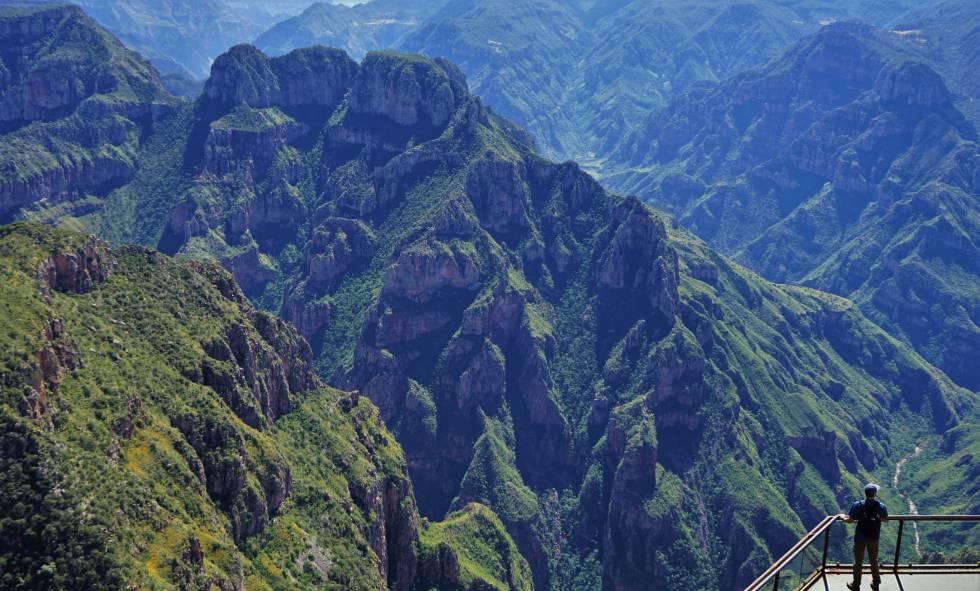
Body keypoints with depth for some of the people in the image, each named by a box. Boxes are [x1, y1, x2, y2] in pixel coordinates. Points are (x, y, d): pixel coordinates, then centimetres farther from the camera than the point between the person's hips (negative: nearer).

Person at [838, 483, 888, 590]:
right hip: (874, 538, 2)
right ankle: (876, 583, 32)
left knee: (858, 562, 12)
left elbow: (849, 520, -16)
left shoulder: (858, 505, -17)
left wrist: (842, 516, 4)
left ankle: (856, 585, 23)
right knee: (874, 561, 22)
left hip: (860, 538, -2)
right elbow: (885, 518, 9)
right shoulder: (881, 506, -9)